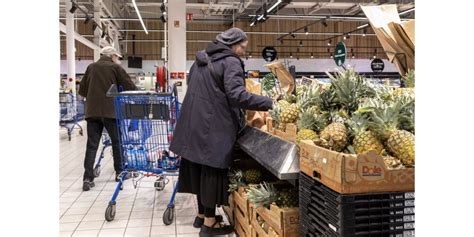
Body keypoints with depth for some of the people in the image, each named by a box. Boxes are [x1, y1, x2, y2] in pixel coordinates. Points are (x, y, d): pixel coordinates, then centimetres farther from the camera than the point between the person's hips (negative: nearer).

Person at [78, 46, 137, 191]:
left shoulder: (91, 67, 15)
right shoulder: (115, 67, 3)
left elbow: (82, 91, 18)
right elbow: (130, 87, -1)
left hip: (92, 111, 4)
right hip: (110, 110, -3)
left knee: (92, 145, 3)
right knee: (117, 141, 12)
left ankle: (88, 178, -4)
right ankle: (119, 172, 22)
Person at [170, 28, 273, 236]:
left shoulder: (201, 59, 15)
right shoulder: (230, 62, -13)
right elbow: (237, 95, -25)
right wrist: (269, 103, -22)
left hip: (195, 123, 9)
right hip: (214, 126, -8)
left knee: (201, 168, 16)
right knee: (213, 169, 2)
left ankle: (202, 214, 30)